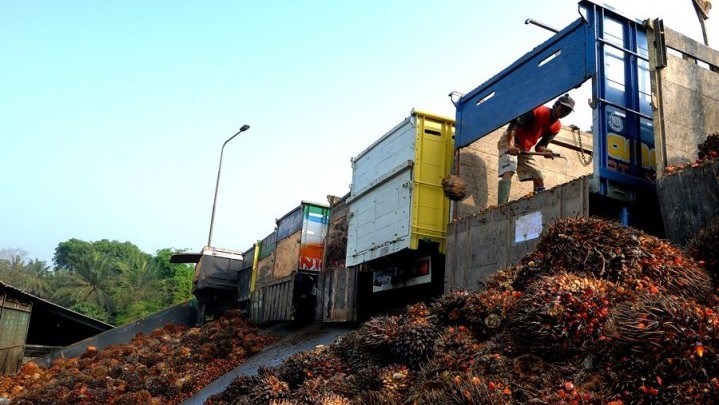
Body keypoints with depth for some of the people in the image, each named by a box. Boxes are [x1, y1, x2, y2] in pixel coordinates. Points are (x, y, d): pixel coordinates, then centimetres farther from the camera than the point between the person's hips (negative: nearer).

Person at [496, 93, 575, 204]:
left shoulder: (556, 127, 4)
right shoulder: (539, 111, -17)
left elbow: (541, 145, 3)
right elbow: (514, 123, -26)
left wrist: (544, 151, -22)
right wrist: (511, 144, -40)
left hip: (524, 149, 9)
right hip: (509, 142, -9)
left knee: (539, 178, 5)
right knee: (508, 173, -27)